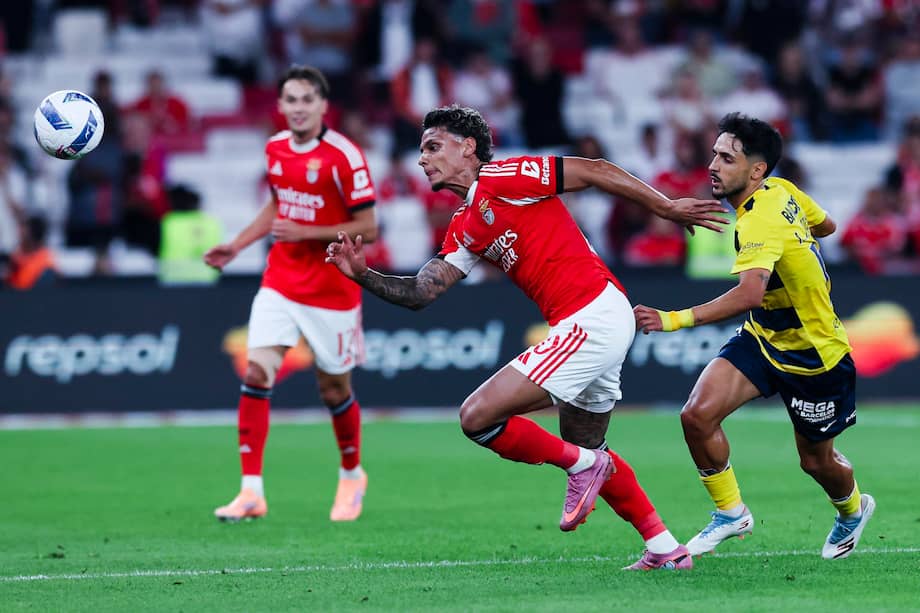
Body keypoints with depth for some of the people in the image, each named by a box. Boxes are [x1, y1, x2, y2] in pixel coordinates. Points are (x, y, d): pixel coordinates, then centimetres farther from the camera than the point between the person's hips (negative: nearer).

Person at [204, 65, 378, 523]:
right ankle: (251, 492, -10)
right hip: (281, 280, 5)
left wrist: (305, 232, -23)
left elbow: (367, 228, -15)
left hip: (332, 290, -5)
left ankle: (352, 477, 35)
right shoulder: (275, 148, 3)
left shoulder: (343, 155, -16)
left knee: (333, 389, 8)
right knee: (256, 373, -11)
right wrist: (236, 246, 14)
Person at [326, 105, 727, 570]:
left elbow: (593, 171, -7)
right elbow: (420, 293, 14)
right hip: (586, 326, 10)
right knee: (584, 446, 24)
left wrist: (668, 208, -5)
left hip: (593, 317, -10)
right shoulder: (464, 229, 18)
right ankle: (665, 549, 31)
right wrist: (363, 275, -1)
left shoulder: (502, 179, -7)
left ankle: (581, 466, 3)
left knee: (477, 416, -14)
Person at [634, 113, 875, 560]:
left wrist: (676, 320, -57)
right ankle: (731, 513, 5)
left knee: (816, 461, 13)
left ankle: (853, 510, 46)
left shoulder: (761, 221, -33)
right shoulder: (782, 191, -7)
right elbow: (825, 225, 12)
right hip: (762, 338, 8)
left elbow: (750, 292, -50)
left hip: (814, 353, -7)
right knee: (698, 414, -14)